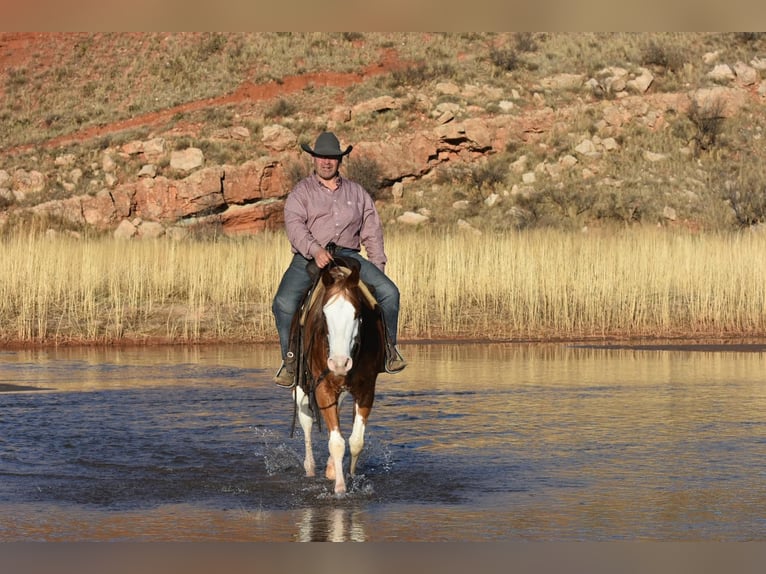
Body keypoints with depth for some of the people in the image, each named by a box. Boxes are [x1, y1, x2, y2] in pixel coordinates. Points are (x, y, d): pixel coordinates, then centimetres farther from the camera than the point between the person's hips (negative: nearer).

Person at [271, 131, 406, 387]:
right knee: (284, 302, -26)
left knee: (389, 292, -18)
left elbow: (372, 233, 19)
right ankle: (290, 358, -9)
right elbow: (295, 226, -8)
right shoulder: (301, 192, 9)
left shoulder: (357, 193, 19)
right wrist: (316, 250, -26)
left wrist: (378, 269, 7)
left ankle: (388, 346, 3)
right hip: (309, 258, -2)